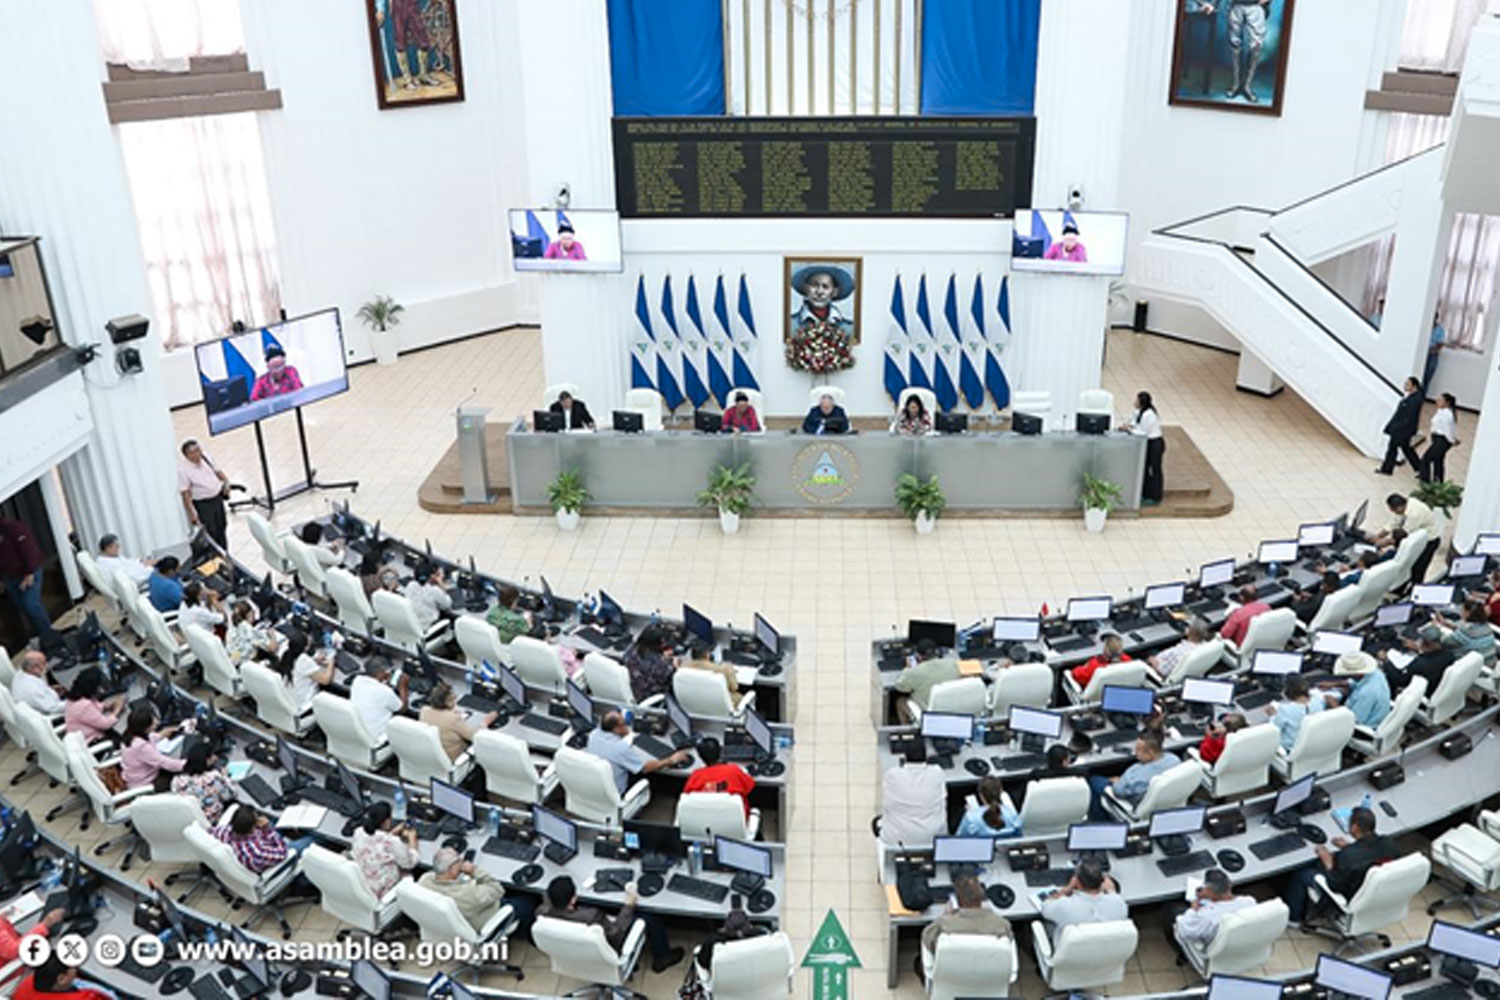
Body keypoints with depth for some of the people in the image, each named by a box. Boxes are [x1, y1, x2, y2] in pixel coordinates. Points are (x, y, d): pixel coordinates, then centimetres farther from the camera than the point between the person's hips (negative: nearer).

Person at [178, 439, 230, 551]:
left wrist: (226, 481, -3)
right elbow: (185, 494, -19)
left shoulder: (205, 457, 0)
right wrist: (192, 514, -21)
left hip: (218, 499, 7)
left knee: (222, 528, 19)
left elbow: (217, 471, 16)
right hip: (203, 505, -7)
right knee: (211, 534, -5)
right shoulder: (183, 470, -20)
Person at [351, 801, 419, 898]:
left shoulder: (358, 832, -13)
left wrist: (393, 833, 12)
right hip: (382, 891, -6)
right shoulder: (392, 842, -29)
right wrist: (412, 838, 2)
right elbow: (410, 863, -11)